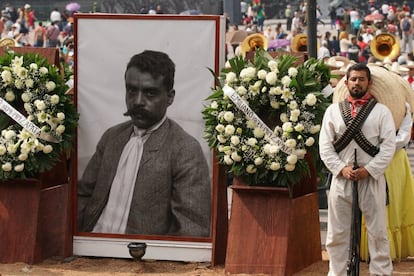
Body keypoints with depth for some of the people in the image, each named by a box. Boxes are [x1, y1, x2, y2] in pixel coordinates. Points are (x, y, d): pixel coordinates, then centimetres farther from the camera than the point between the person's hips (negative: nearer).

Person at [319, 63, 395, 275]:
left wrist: (368, 170, -12)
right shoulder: (333, 110, 9)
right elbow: (325, 146, 4)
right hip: (341, 179, 2)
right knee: (337, 233, 5)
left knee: (377, 231, 2)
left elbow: (388, 147, -3)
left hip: (372, 179, -2)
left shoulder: (381, 111, 3)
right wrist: (341, 168, -9)